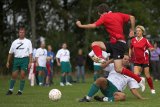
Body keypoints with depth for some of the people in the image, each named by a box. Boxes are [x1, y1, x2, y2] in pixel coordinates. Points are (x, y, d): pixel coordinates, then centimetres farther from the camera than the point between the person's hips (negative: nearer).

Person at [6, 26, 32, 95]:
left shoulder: (28, 42, 5)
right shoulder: (15, 42, 13)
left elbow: (30, 53, 1)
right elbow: (10, 53, 15)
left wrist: (30, 62, -7)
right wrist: (8, 62, 11)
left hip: (24, 59, -2)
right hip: (16, 59, 2)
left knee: (22, 75, -7)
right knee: (14, 75, 1)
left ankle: (20, 91, 0)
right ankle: (10, 90, 11)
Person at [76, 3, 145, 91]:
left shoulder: (105, 17, -7)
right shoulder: (118, 15, 13)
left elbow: (93, 25, -9)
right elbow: (132, 17, 11)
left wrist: (80, 25, 3)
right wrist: (132, 30, 16)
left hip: (118, 44, -9)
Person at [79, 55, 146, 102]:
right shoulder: (114, 66, 18)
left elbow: (133, 89, 15)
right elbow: (103, 66, 4)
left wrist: (141, 98, 2)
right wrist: (112, 60, -1)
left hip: (116, 91, 1)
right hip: (106, 86, -1)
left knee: (123, 96, -36)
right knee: (101, 80, -37)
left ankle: (103, 99, -35)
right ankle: (87, 98, -30)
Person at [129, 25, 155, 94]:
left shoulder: (145, 40, -7)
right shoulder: (133, 40, 2)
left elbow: (151, 48, -10)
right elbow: (131, 48, 16)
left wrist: (151, 49, -32)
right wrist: (129, 55, 7)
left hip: (145, 60, -3)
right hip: (137, 61, 3)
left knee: (147, 76, 2)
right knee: (136, 74, -14)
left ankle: (152, 89, 20)